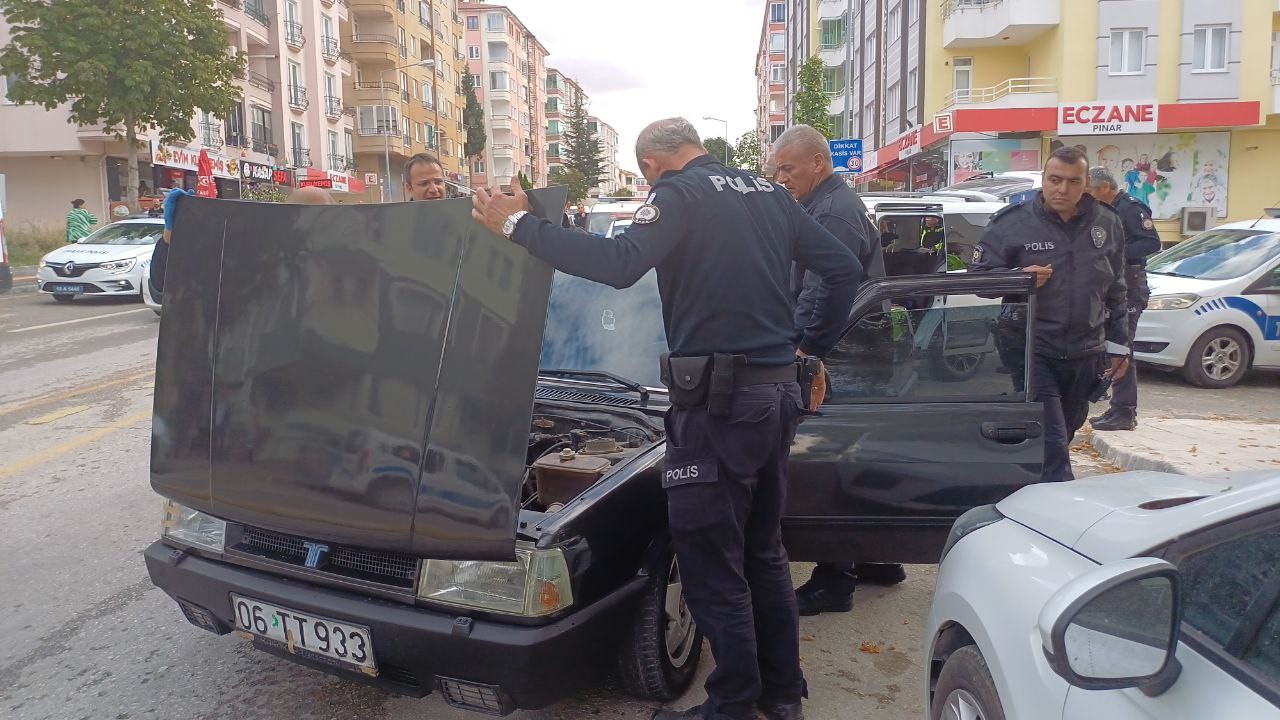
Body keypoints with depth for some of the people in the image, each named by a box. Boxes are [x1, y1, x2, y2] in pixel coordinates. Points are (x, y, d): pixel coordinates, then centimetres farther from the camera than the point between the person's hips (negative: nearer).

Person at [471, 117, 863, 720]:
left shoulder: (681, 194, -8)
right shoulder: (769, 194, 15)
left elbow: (621, 264, -25)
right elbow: (845, 268, 16)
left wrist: (519, 226, -20)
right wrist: (814, 345, 22)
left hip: (718, 404, -8)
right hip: (778, 395, 9)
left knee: (713, 565, 4)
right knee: (764, 551, 20)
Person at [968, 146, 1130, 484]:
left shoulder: (1108, 224, 9)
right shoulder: (1011, 223, -6)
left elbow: (1115, 291, 17)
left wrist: (1119, 345, 15)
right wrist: (1018, 277, -20)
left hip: (1086, 355, 5)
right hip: (1034, 352, -5)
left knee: (1064, 434, 16)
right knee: (1050, 443, -11)